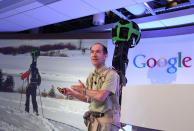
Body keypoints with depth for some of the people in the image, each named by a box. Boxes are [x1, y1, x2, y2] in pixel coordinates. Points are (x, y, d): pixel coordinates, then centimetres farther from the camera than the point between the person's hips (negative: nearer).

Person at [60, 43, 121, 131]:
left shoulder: (111, 74, -14)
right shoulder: (90, 77, 9)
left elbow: (101, 96, -25)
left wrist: (84, 90, -9)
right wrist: (71, 92, 9)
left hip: (107, 120, -6)